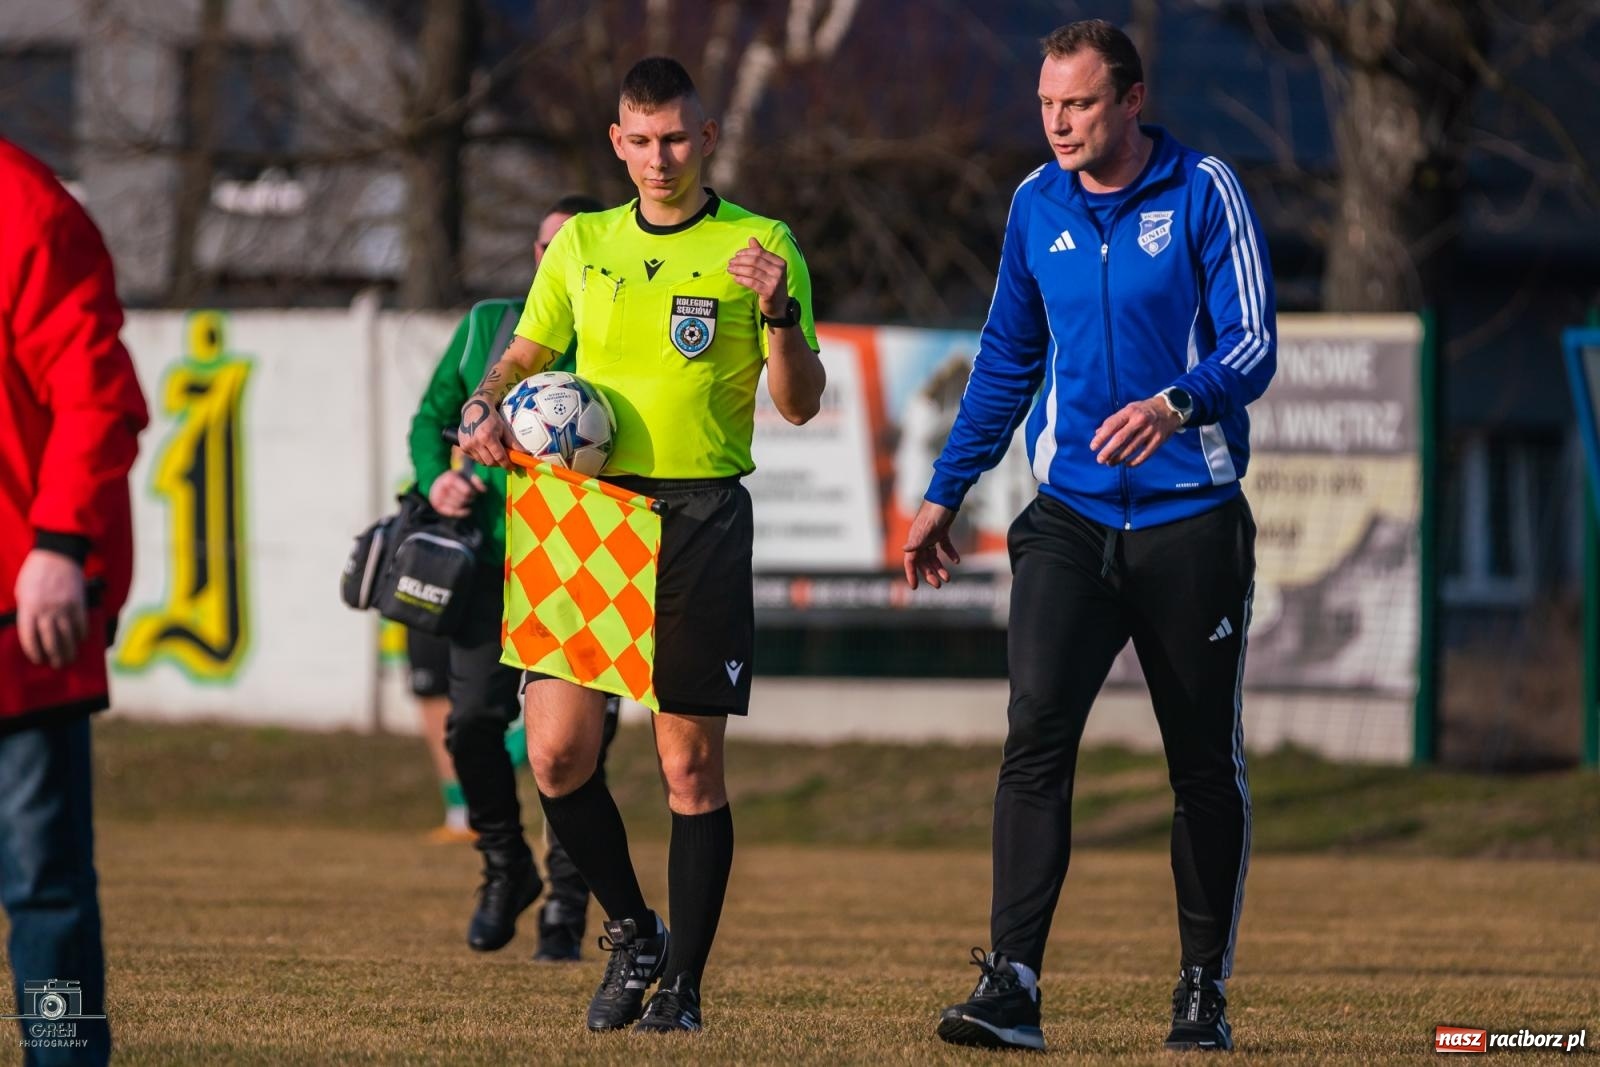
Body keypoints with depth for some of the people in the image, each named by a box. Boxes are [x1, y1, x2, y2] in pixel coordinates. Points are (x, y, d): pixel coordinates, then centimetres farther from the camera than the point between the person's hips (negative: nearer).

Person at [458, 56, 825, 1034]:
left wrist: (779, 314, -19)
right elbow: (525, 354, 22)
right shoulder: (582, 245, 11)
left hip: (703, 517, -3)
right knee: (557, 751, -4)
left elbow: (801, 405, -1)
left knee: (691, 761, -2)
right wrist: (485, 409, 1)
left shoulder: (760, 247, 1)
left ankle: (684, 983, 7)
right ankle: (632, 932, 18)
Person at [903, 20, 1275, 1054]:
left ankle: (1205, 991, 20)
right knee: (1037, 731, -14)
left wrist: (1175, 405, -31)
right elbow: (1008, 359, 19)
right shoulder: (1036, 206, 7)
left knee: (1205, 764, 7)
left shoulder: (1205, 192, -6)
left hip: (1192, 520, -2)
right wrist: (946, 494, 18)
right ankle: (1011, 986, -21)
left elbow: (1253, 346, -11)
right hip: (1071, 516, 3)